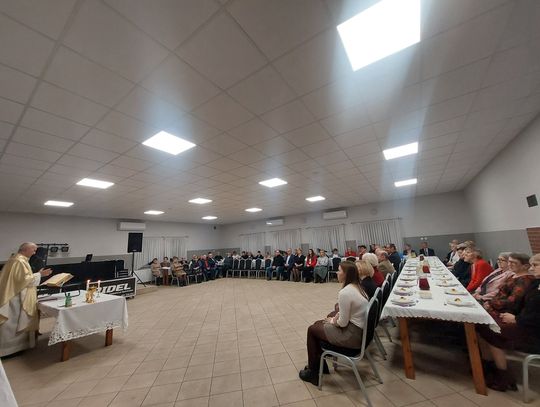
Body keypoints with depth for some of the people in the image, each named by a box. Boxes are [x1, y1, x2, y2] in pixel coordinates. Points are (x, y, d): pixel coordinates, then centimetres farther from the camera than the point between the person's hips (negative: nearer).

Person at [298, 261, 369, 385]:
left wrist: (332, 321, -2)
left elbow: (343, 323, -21)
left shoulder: (344, 292, -28)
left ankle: (312, 372, 25)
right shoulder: (358, 287, 2)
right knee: (318, 324, 19)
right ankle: (320, 364, 32)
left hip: (352, 336, -9)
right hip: (360, 330, 9)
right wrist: (334, 318, 5)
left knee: (312, 329, 8)